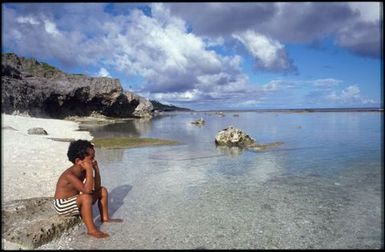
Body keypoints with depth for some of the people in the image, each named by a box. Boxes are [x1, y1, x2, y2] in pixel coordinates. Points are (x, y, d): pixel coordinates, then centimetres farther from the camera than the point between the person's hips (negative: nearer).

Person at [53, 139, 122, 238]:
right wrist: (90, 170, -38)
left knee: (102, 190, 5)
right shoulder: (69, 174, -30)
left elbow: (96, 187, -2)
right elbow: (87, 190, -41)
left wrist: (96, 169, -12)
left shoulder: (84, 171, -5)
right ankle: (91, 230, -25)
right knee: (86, 197, -37)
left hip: (74, 201, 9)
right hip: (62, 205, -9)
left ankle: (105, 217, 17)